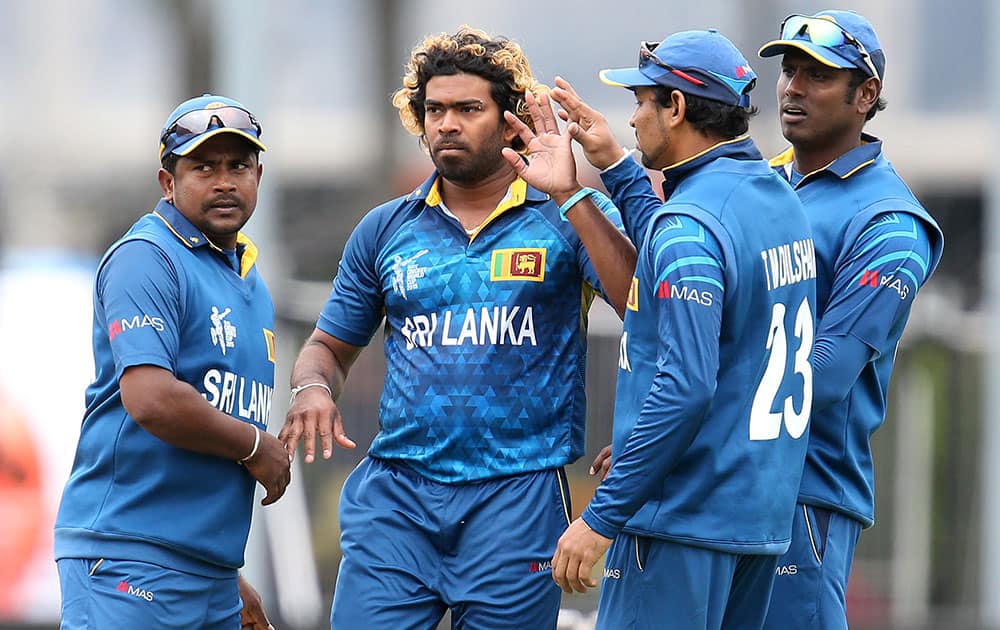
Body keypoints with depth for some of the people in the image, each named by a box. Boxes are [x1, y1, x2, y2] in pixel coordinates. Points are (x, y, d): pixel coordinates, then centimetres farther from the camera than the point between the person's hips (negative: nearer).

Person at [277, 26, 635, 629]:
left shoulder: (568, 217, 3)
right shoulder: (386, 230, 12)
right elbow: (331, 346, 21)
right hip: (396, 490, 2)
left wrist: (570, 195, -20)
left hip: (518, 495, -2)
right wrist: (313, 388, -3)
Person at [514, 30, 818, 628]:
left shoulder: (690, 223, -16)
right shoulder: (781, 201, 12)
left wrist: (601, 517, -21)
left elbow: (685, 388, -24)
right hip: (766, 515, 9)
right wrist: (617, 168, 32)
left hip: (685, 521, -9)